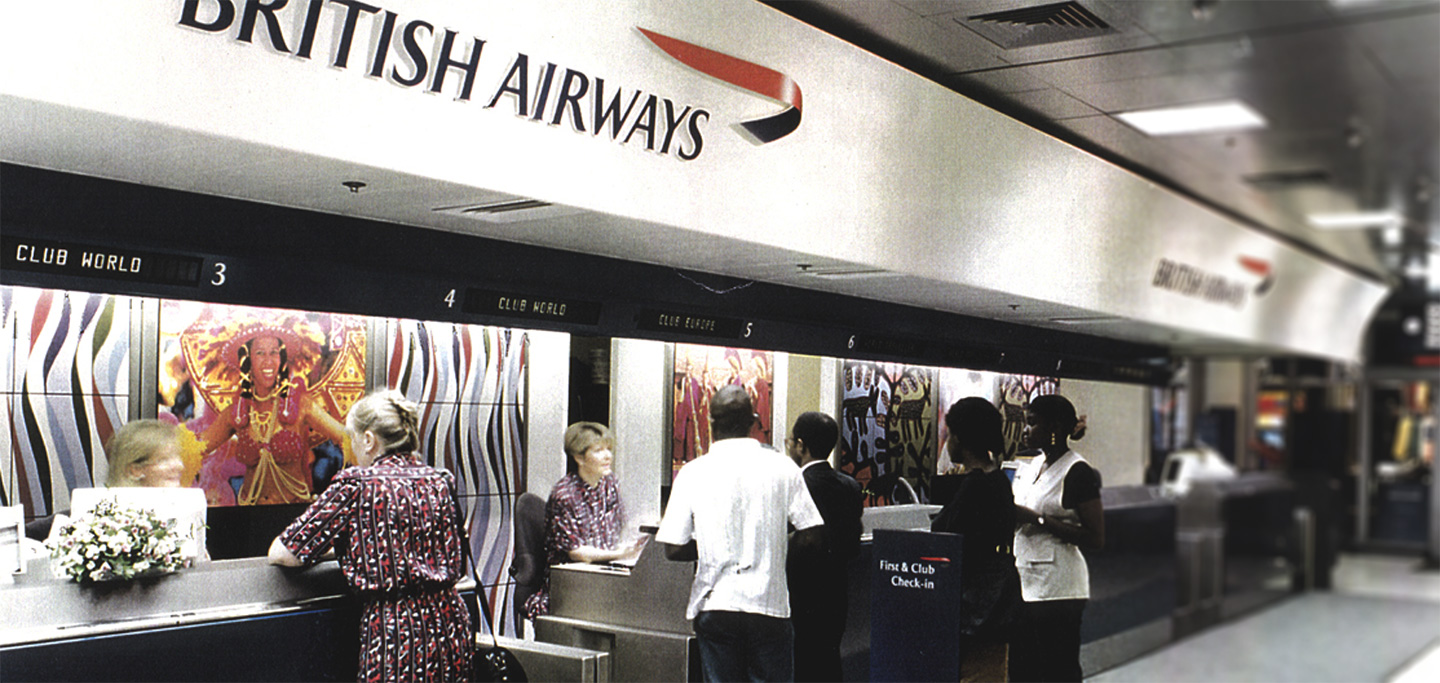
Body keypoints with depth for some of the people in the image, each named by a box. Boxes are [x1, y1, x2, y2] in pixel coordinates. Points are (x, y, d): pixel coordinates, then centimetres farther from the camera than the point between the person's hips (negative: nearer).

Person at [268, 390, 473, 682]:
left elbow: (281, 554, -2)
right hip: (453, 634, 6)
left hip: (396, 639, -5)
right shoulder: (441, 482, 8)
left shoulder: (356, 486, -7)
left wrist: (324, 547, 20)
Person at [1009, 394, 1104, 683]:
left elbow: (1096, 537, -16)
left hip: (1057, 588, -8)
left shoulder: (1077, 472, -10)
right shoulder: (1030, 467, 14)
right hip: (1024, 583, 8)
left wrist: (1037, 519, -18)